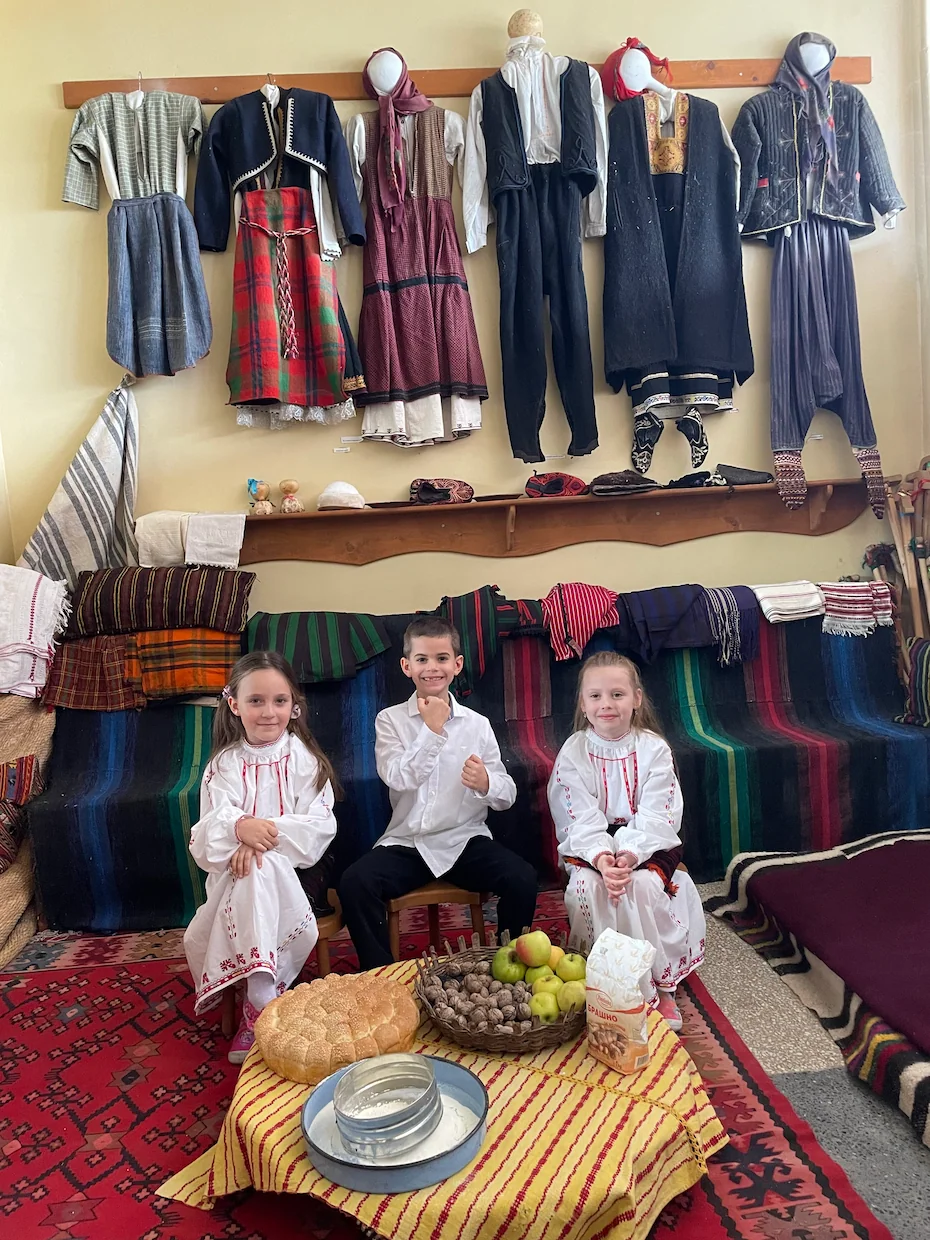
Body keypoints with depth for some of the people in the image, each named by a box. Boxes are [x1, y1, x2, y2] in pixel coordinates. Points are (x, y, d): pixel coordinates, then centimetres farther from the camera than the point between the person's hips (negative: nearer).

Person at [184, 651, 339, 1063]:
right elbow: (208, 833, -9)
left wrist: (269, 832, -23)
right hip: (234, 873, 2)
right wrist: (239, 828, -32)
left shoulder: (304, 758, -1)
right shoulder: (224, 763, 2)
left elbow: (320, 826, -8)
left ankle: (256, 1005, -19)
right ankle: (264, 1002, -7)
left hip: (288, 867, -1)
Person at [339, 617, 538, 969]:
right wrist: (432, 729, -14)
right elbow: (398, 778, -12)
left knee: (523, 879, -24)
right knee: (354, 882, -25)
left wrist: (486, 784, -19)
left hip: (464, 840, 0)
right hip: (405, 843, 0)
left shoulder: (477, 724, 5)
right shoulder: (390, 720, 3)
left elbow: (507, 794, 3)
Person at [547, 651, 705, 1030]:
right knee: (588, 886, -29)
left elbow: (655, 815, -12)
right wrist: (601, 857, -30)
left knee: (642, 884, -29)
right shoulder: (573, 753, -4)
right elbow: (582, 818, -11)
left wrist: (629, 854, -28)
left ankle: (660, 984, -8)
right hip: (590, 846, 1)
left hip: (647, 843, 0)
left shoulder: (654, 749, -5)